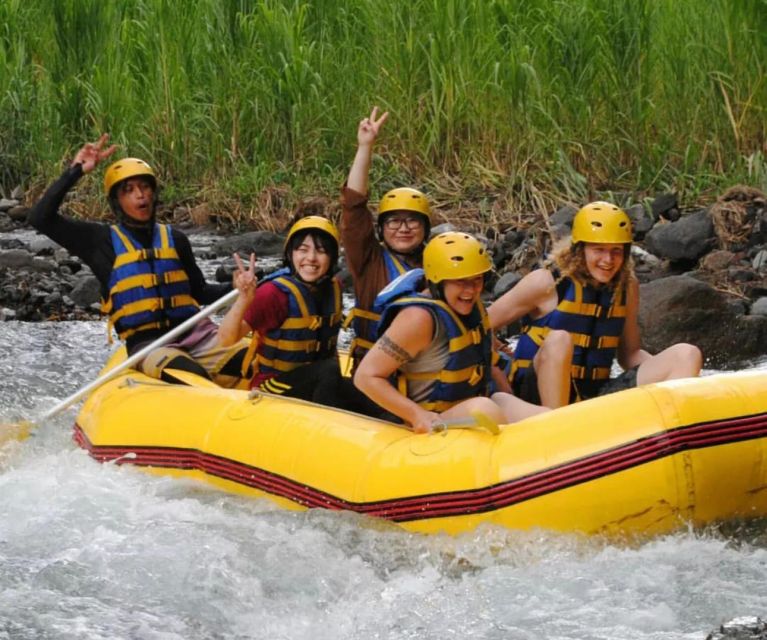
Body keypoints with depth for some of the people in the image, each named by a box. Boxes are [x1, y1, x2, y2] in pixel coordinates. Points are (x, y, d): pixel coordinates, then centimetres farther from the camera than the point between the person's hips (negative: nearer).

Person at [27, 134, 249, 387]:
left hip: (196, 335, 4)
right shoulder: (102, 241, 8)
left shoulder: (174, 239, 18)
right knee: (190, 376, -38)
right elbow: (40, 218, 0)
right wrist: (75, 172, -1)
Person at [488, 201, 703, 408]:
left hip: (597, 394, 5)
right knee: (558, 341, -37)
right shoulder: (548, 282, -6)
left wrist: (660, 366, -5)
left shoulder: (628, 287, 8)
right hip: (538, 396, -5)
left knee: (686, 355, -9)